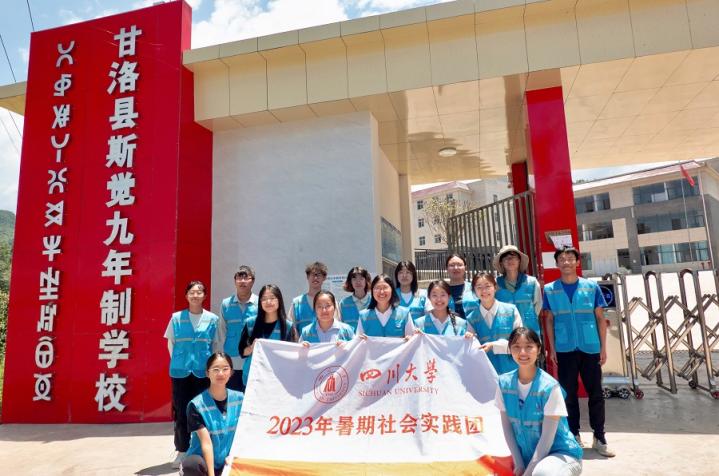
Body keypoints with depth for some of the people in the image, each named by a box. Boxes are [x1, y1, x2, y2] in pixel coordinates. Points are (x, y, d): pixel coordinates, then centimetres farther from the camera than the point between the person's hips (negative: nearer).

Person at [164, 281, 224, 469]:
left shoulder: (212, 319, 0)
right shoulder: (176, 318, 0)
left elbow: (217, 345, 7)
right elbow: (170, 343, 9)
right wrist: (179, 361, 10)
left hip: (203, 371, 0)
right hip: (180, 371, 0)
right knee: (181, 412, 6)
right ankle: (182, 451, 19)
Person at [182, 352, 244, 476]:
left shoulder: (239, 399, -2)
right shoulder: (196, 405, -14)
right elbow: (206, 443, -18)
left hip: (228, 463, 3)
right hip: (204, 461, -3)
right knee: (191, 465, -36)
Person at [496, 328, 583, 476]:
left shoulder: (549, 386, -21)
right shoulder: (504, 383, -8)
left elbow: (547, 437, -18)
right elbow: (506, 426, -1)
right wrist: (519, 464, -5)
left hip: (562, 453, -4)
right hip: (527, 456, 4)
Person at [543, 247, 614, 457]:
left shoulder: (591, 287, 1)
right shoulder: (550, 290, 1)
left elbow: (600, 318, 4)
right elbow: (549, 321, 5)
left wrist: (603, 347, 0)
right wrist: (552, 349, 2)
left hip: (590, 348, 0)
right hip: (565, 350, 0)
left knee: (595, 393, 5)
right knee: (569, 394, 7)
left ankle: (599, 437, 18)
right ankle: (574, 436, 21)